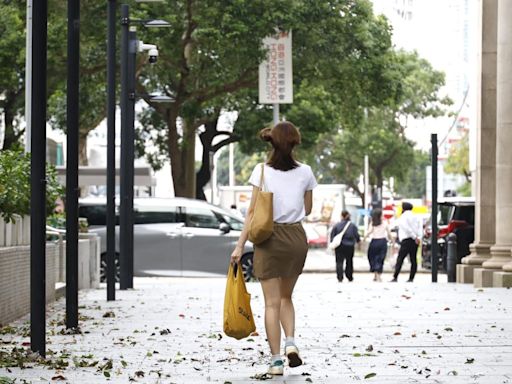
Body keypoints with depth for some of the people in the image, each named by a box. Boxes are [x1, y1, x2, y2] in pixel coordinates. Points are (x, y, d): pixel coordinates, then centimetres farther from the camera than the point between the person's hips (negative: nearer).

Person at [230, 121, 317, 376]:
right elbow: (308, 209, 11)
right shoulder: (305, 172, 0)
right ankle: (290, 341, -3)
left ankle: (276, 359, -2)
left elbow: (253, 212, -8)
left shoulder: (262, 171, -6)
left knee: (272, 302, 1)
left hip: (269, 238, -2)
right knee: (286, 297, 19)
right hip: (297, 237, 2)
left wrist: (240, 245, -5)